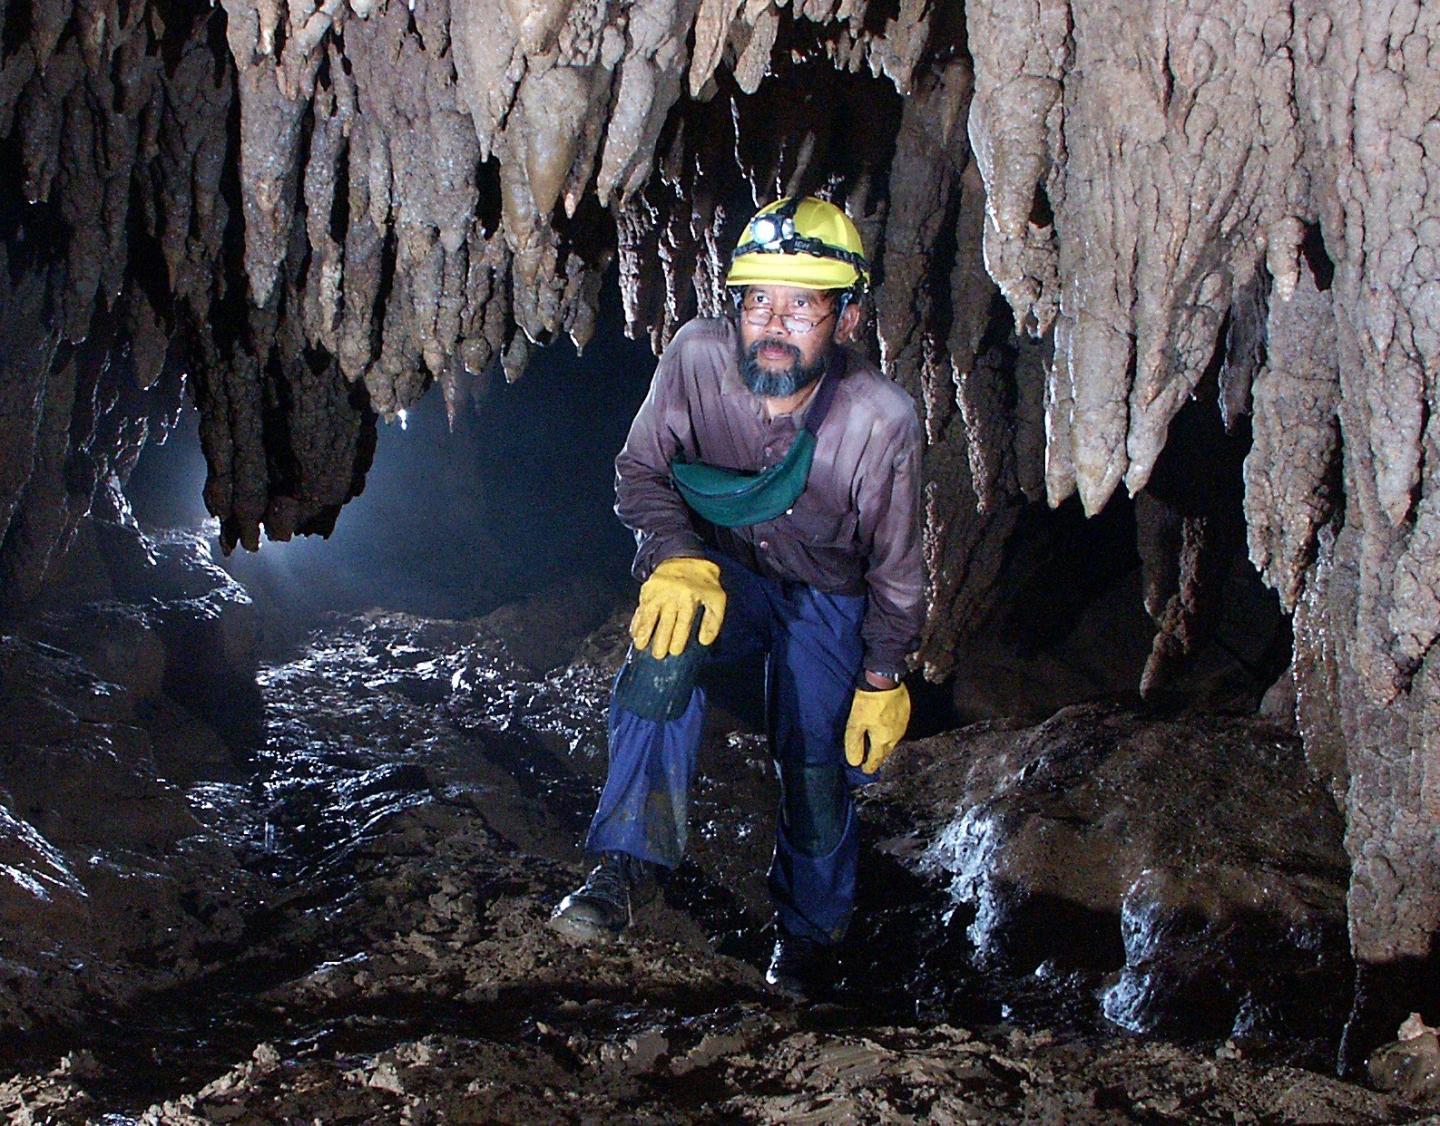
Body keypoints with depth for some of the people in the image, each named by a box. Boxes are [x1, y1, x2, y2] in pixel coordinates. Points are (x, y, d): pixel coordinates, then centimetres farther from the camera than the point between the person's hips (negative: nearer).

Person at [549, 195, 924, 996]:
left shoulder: (883, 419, -28)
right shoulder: (698, 356, -27)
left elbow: (895, 566, -13)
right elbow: (641, 472, -13)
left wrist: (884, 679, -6)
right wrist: (676, 558, -31)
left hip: (826, 598, 0)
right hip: (722, 567, 1)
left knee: (819, 771, -1)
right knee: (668, 638, -32)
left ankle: (810, 930, 30)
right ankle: (624, 864, -28)